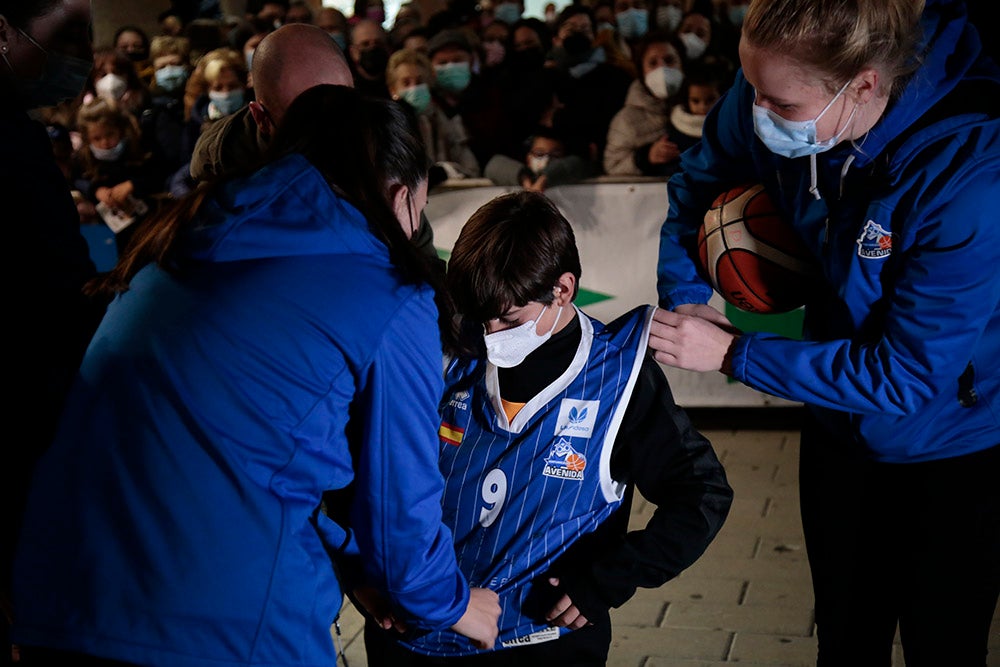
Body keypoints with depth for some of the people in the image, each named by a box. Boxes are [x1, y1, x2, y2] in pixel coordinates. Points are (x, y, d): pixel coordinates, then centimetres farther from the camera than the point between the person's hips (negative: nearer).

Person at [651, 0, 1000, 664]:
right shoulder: (775, 92, -19)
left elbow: (908, 375, -30)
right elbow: (701, 179, 5)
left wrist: (733, 353, -26)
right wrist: (681, 299, -8)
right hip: (841, 429, 5)